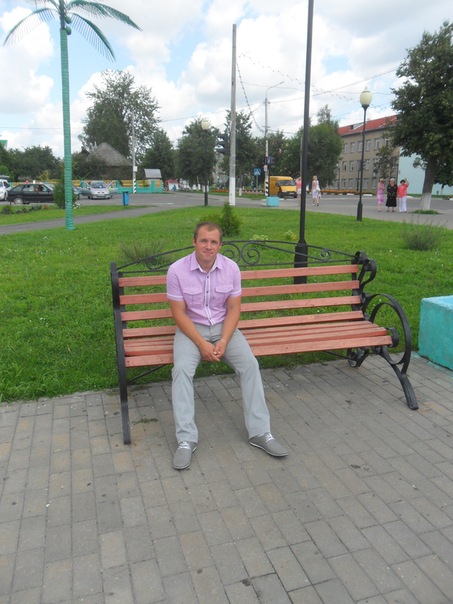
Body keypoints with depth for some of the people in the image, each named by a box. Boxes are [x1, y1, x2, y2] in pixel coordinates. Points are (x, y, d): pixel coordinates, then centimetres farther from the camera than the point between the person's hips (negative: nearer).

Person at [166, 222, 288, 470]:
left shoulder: (231, 268, -7)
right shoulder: (177, 270, -14)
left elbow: (233, 308, -3)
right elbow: (179, 313, -12)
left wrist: (224, 341, -17)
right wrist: (202, 344, -20)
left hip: (223, 326, 2)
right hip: (191, 328, -2)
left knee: (250, 364, -20)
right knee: (182, 369, -29)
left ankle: (260, 432, -13)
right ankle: (186, 439, -22)